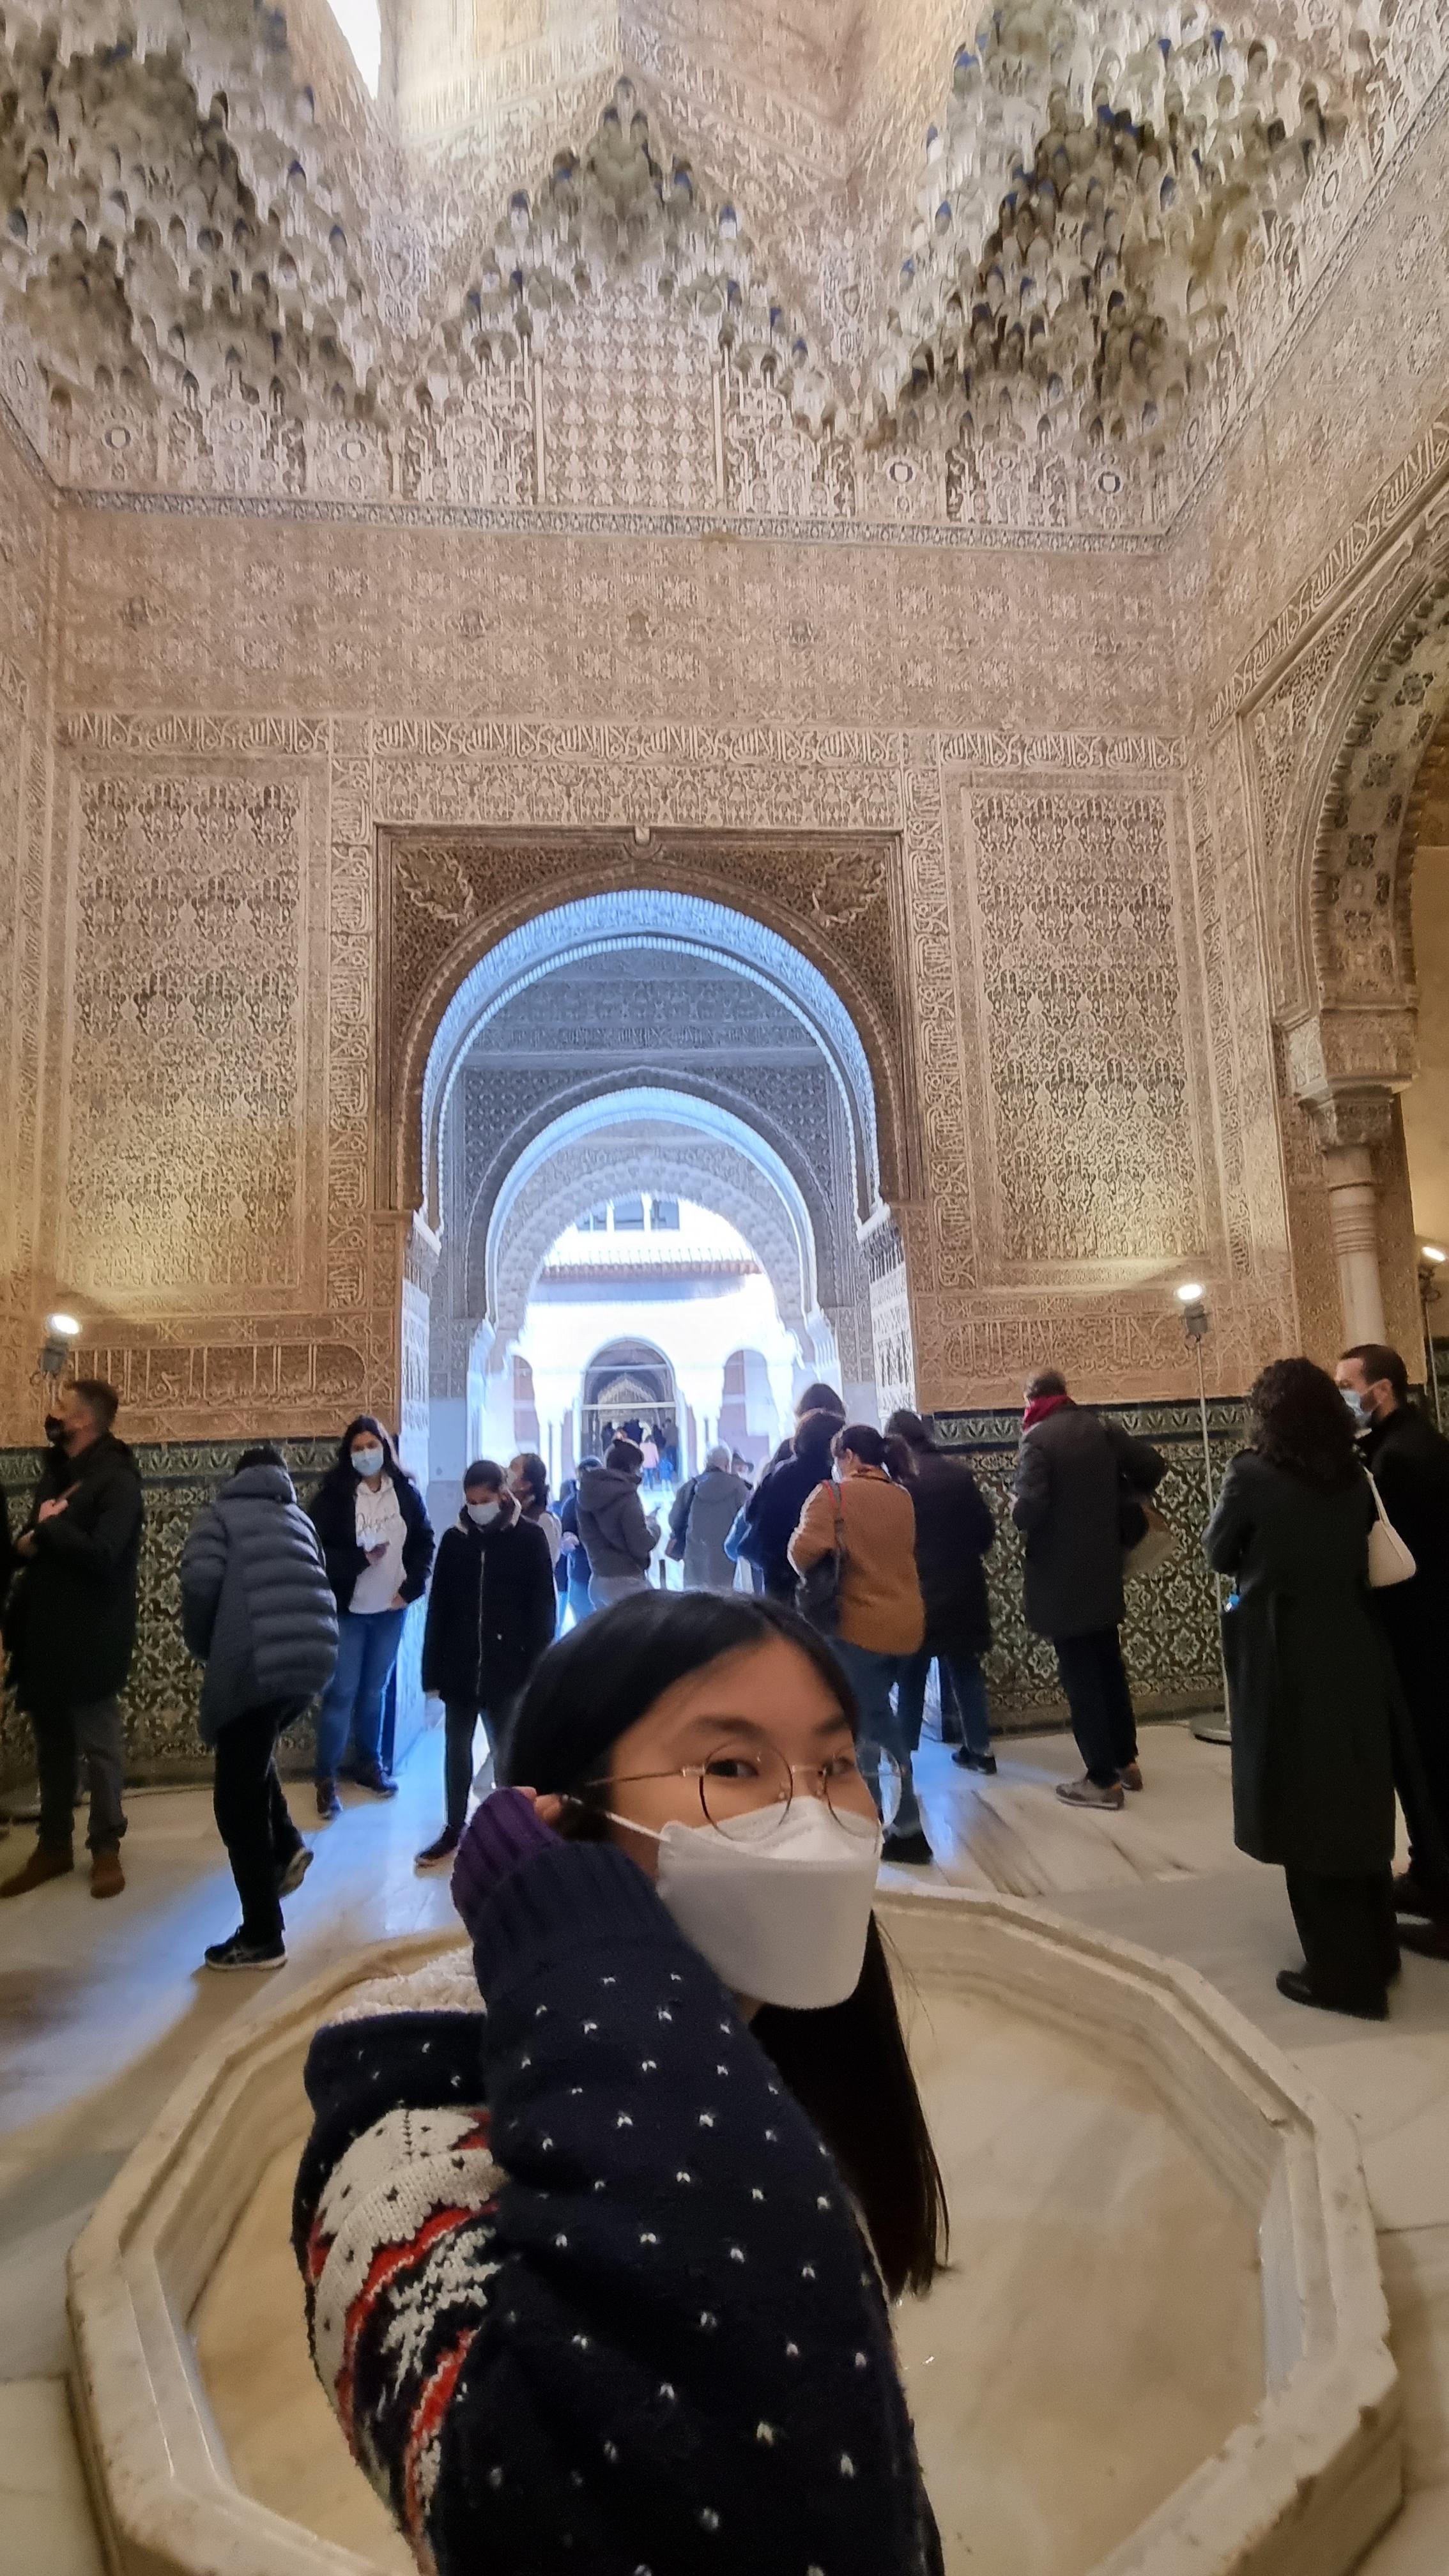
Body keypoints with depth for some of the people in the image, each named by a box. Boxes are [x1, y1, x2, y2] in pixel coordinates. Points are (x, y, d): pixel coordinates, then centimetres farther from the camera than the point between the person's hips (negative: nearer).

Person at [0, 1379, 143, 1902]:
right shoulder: (56, 1472, 12)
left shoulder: (117, 1479, -14)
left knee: (99, 1746, 5)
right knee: (51, 1746, 17)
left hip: (91, 1638, -8)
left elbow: (102, 1554, -26)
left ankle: (106, 1848, 18)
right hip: (45, 1631, 8)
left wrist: (48, 1528, -13)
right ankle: (53, 1844, 30)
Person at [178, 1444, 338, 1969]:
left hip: (255, 1661, -6)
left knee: (238, 1801, 8)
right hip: (316, 1655, 6)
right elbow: (318, 1587, 18)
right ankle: (286, 1847, 22)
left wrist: (203, 1647, 10)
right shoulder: (299, 1518, 24)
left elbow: (200, 1583, -7)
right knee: (253, 1755, 34)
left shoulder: (220, 1514, 10)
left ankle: (261, 1937, 16)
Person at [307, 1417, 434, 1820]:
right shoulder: (333, 1494, -10)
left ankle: (369, 1764, 31)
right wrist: (360, 1559, -22)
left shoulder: (405, 1491, 0)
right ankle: (326, 1779, 12)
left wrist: (412, 1587, -3)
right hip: (347, 1609, -3)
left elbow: (424, 1542, 6)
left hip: (391, 1609, 3)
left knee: (376, 1690, 15)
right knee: (341, 1693, 0)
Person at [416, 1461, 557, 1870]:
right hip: (460, 1667, 3)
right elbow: (438, 1608, 4)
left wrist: (537, 1667, -8)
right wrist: (434, 1670, 1)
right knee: (456, 1750, 13)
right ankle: (453, 1830, 27)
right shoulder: (454, 1539, 2)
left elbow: (542, 1607, -4)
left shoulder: (530, 1537, -6)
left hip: (508, 1667, -3)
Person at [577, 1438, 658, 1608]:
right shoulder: (625, 1495, -16)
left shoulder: (589, 1494, 8)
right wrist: (654, 1528, 1)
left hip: (597, 1582, 8)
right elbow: (640, 1545, -16)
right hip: (626, 1582, -8)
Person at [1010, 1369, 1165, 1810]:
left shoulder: (1037, 1439, -17)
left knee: (1079, 1675, 2)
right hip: (1103, 1570, 7)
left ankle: (1103, 1780, 8)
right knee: (1109, 1666, 20)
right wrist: (1115, 1498, 13)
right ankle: (1126, 1761, 30)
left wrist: (1016, 1509, -3)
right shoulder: (1102, 1429, 3)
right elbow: (1153, 1467, 1)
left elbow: (1029, 1509, -26)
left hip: (1061, 1578, -7)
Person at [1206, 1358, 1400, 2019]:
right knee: (1357, 1806, 20)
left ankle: (1341, 1974, 18)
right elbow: (1359, 1553, 13)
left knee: (1307, 1816, 8)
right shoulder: (1354, 1476, 0)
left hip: (1288, 1665, -6)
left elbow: (1219, 1555, -2)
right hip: (1355, 1658, 6)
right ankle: (1375, 1952, 34)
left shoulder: (1253, 1477, -15)